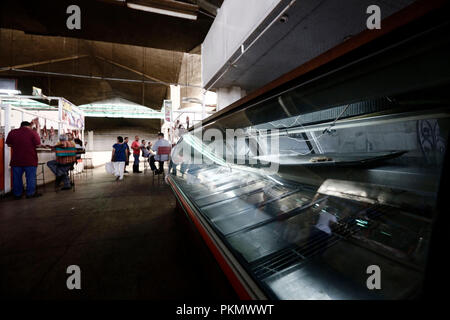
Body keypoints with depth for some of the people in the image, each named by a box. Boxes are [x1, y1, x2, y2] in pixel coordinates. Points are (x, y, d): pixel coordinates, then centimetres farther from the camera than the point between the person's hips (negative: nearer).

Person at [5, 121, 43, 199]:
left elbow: (9, 144, 12)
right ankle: (30, 193, 7)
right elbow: (38, 145, -10)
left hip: (16, 160, 4)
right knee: (31, 177, 4)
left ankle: (17, 194, 19)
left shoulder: (12, 132, 3)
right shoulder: (33, 132, -9)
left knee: (17, 178, 12)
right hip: (30, 160, -3)